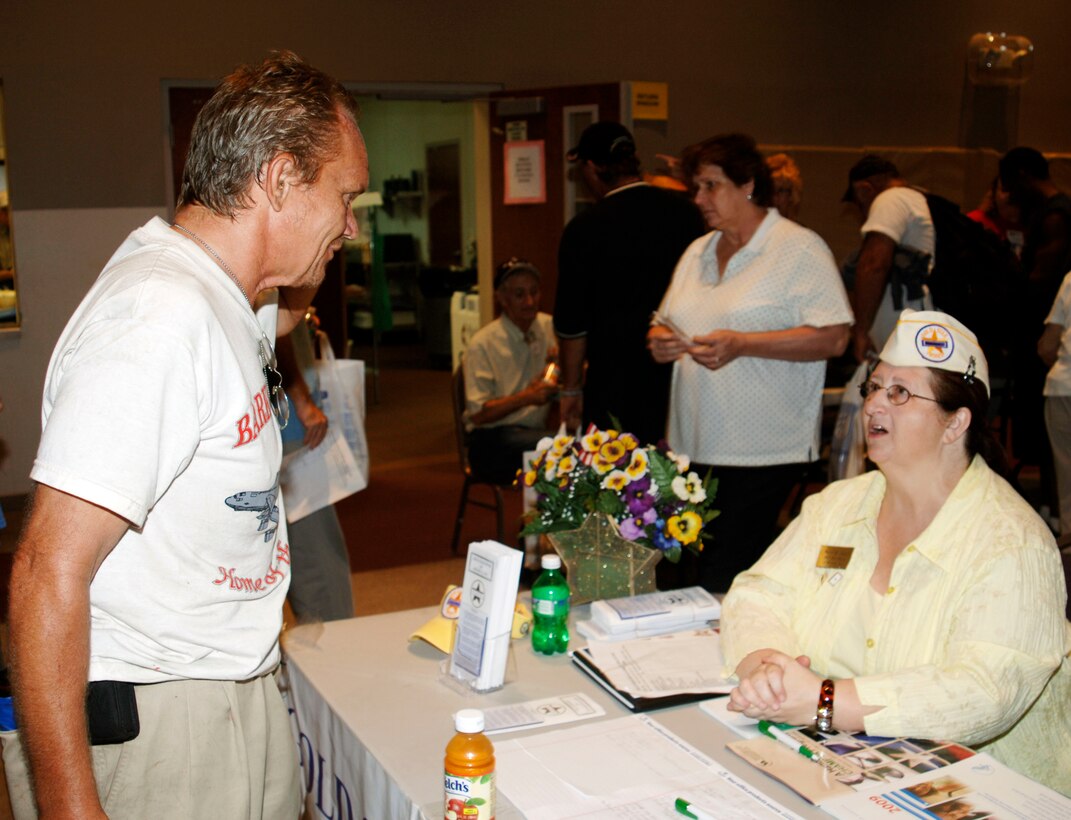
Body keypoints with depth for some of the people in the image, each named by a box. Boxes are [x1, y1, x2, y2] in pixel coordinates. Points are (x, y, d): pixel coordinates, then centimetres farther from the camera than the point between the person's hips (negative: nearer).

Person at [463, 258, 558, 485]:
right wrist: (527, 397, -22)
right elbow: (477, 414, -12)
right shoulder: (482, 344, -7)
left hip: (534, 432, 5)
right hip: (492, 439, -5)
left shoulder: (548, 326, 7)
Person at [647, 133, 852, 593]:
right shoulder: (697, 252, 18)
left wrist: (741, 344, -19)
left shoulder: (800, 249, -4)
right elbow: (667, 323, 26)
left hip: (761, 455, -6)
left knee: (722, 583, -11)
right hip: (693, 448, 7)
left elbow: (833, 337, -13)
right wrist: (660, 342, 1)